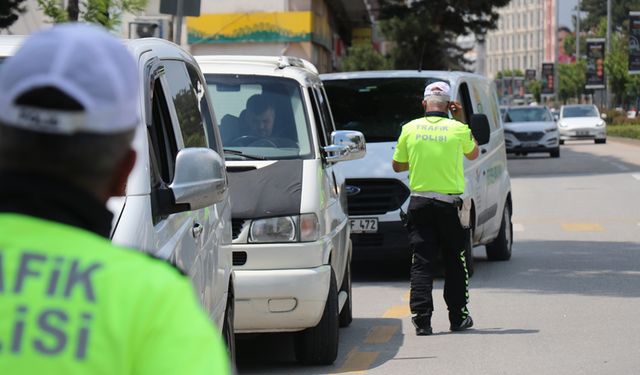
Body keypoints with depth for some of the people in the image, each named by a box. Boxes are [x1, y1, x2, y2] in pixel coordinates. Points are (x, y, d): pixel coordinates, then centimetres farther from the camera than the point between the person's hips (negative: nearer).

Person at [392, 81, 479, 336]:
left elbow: (397, 165, 9)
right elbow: (473, 154, 17)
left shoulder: (410, 129, -1)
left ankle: (422, 319, -6)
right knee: (455, 262, 12)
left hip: (420, 203, 1)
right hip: (449, 204, -1)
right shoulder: (457, 130, -5)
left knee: (421, 262, 2)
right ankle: (458, 317, 18)